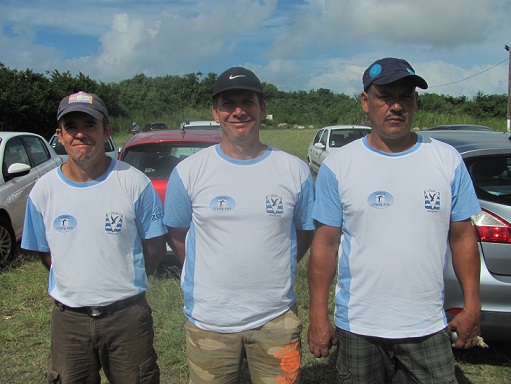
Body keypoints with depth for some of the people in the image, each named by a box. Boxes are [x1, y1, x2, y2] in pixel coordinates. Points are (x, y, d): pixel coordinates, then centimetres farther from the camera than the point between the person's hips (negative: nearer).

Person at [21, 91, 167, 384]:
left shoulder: (134, 183, -9)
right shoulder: (44, 190, -1)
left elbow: (155, 246, -1)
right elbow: (44, 252, 10)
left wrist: (125, 283, -5)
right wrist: (77, 283, 2)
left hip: (127, 316, -2)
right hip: (68, 319, 2)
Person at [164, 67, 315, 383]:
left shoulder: (295, 170, -1)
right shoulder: (188, 172, -3)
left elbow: (307, 231, 10)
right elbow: (178, 233, 8)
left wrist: (274, 272, 3)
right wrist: (208, 275, 2)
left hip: (277, 318, 1)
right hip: (209, 321, 0)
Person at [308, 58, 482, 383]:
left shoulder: (448, 160, 1)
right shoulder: (338, 166, -4)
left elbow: (462, 236, 6)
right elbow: (325, 243, -3)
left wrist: (473, 306, 4)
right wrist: (318, 316, -3)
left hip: (428, 326, 1)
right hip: (358, 326, -1)